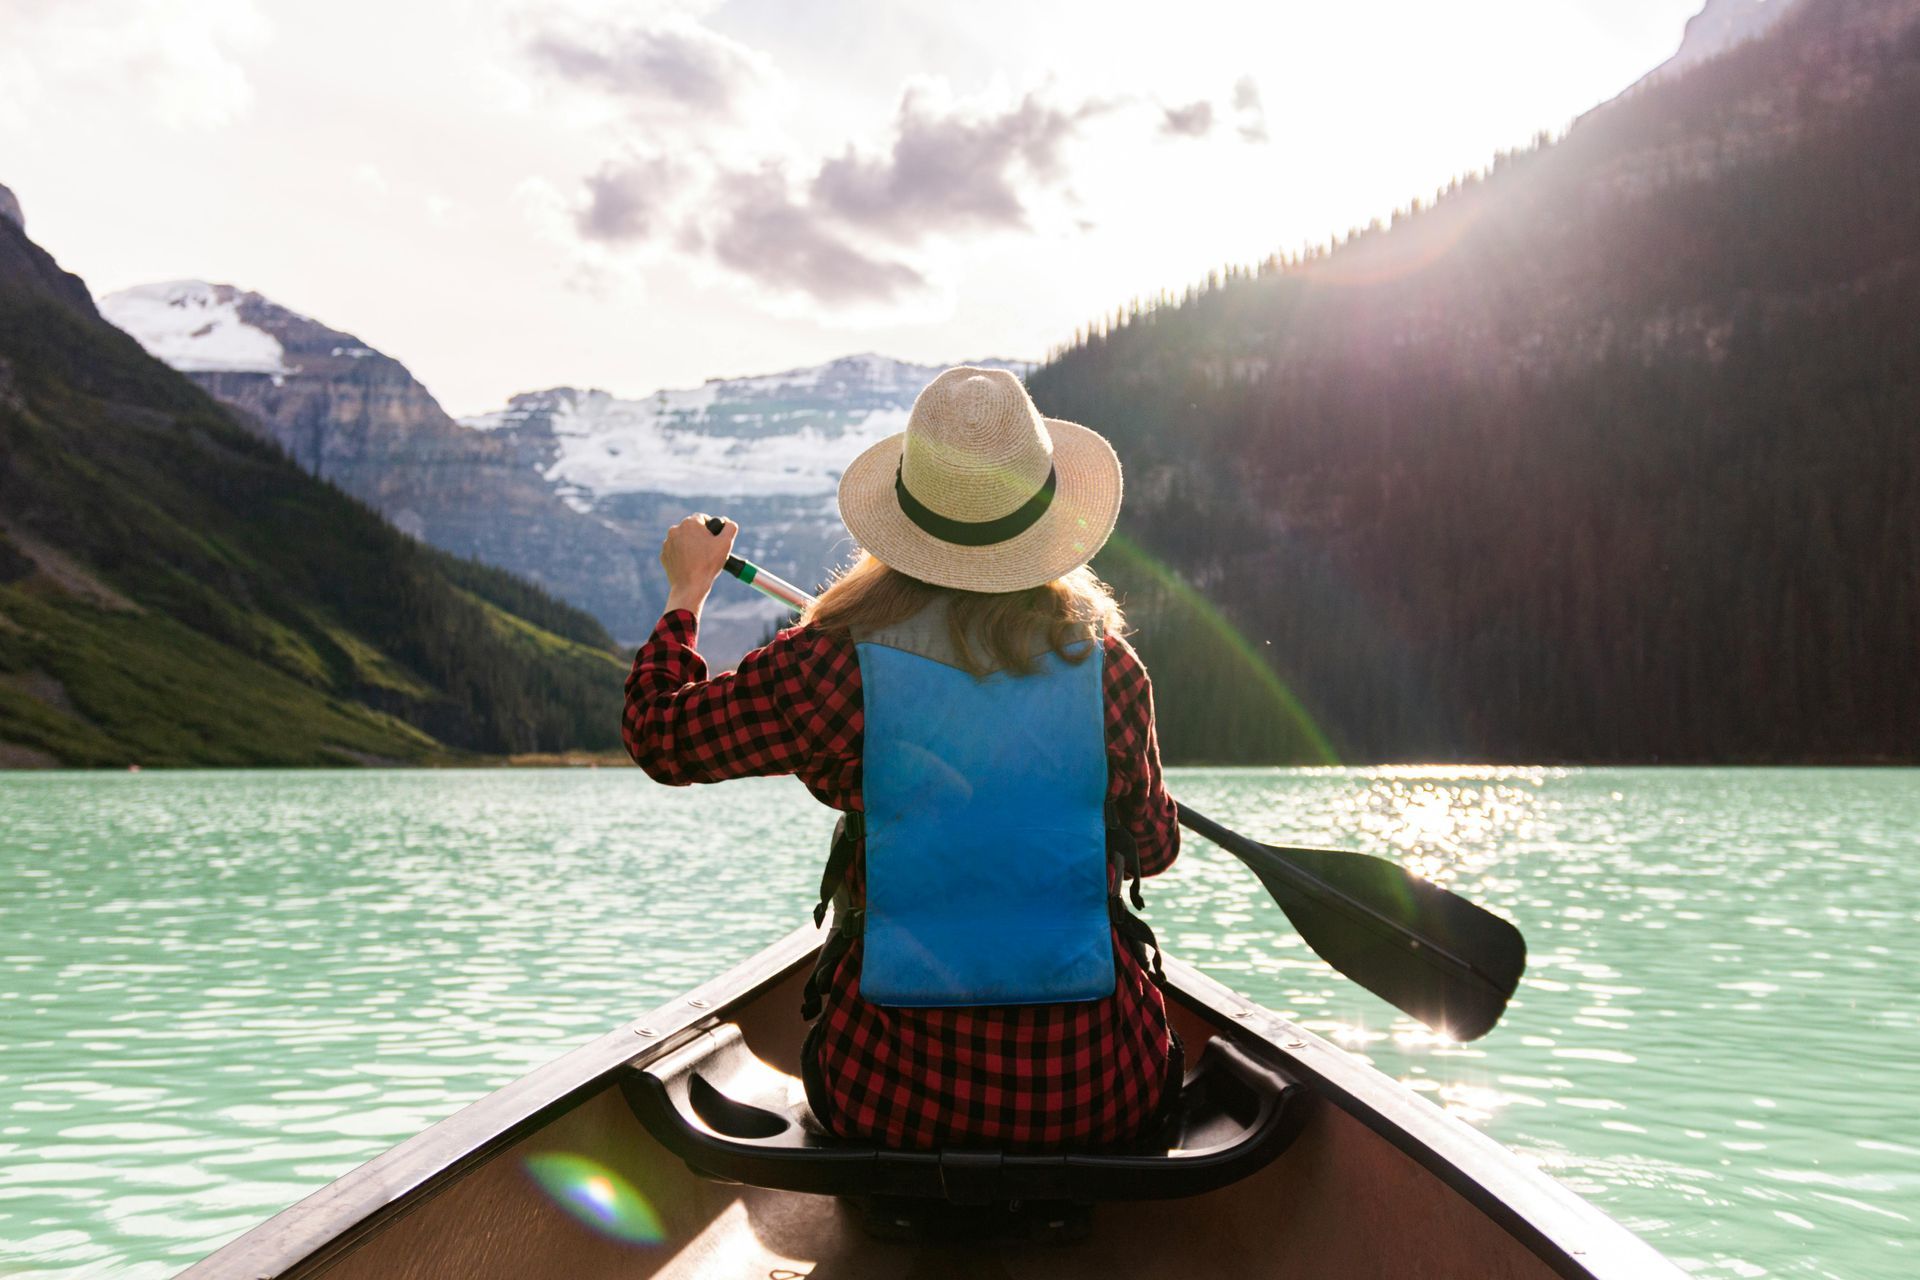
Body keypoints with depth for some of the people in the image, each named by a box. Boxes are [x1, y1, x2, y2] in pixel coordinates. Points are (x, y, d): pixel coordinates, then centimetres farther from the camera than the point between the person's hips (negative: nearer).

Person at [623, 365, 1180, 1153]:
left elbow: (659, 736, 2)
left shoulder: (839, 665, -14)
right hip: (1095, 1100, 1)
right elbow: (1155, 849, 7)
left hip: (892, 1098, -1)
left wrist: (686, 589, 19)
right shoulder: (1105, 666, -8)